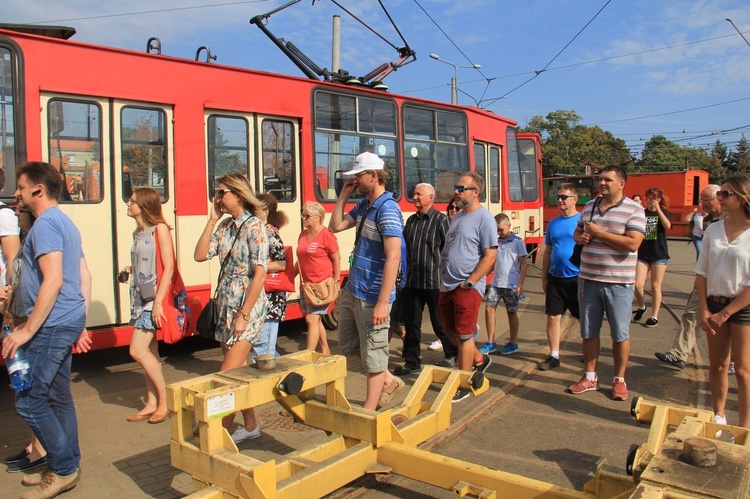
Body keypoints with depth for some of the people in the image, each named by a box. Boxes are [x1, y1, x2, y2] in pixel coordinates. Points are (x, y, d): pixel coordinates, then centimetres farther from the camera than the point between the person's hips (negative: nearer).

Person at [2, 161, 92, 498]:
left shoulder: (45, 224, -13)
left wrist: (27, 330, -21)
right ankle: (66, 467, 24)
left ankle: (63, 468, 6)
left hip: (52, 325, -10)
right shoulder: (65, 223, 17)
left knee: (28, 400, -3)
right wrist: (79, 325, 20)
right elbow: (84, 277, 18)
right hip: (68, 322, 10)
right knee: (58, 397, 15)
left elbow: (53, 280, -23)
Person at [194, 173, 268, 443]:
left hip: (247, 307, -8)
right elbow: (200, 255, 3)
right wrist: (212, 220, -1)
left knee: (228, 373, -5)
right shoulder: (225, 226, 9)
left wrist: (243, 316, -17)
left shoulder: (254, 227, -13)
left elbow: (260, 274, -17)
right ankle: (250, 426, 28)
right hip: (225, 305, 8)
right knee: (239, 371, 14)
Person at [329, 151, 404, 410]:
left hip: (371, 297, -10)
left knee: (373, 356, 5)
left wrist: (382, 303, -28)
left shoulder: (387, 209, -19)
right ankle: (389, 381, 37)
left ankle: (368, 414, 19)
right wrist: (344, 195, 8)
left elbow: (393, 257, -25)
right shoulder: (363, 205, 10)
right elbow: (335, 226, 17)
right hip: (352, 291, 10)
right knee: (348, 345, 22)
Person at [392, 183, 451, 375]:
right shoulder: (411, 220, 11)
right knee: (411, 323, 10)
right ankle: (412, 361, 22)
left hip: (434, 282, -5)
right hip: (412, 281, 6)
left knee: (440, 323, 7)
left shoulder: (440, 220, -6)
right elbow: (403, 248, 16)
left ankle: (452, 355, 26)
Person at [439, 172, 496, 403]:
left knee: (464, 335, 0)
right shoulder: (457, 216, 14)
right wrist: (444, 277, 15)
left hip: (468, 288, -9)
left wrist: (469, 282, -19)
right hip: (447, 286, 9)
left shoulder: (484, 219, -13)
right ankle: (479, 359, 38)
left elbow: (490, 255, -17)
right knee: (450, 330, 17)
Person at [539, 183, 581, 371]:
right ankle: (554, 356, 16)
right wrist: (544, 277, 11)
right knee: (553, 317, 6)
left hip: (577, 278, -4)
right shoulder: (553, 223, 9)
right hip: (555, 278, 5)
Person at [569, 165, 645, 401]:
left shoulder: (634, 210, -8)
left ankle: (619, 380, 24)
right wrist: (581, 237, -3)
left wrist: (598, 233, -17)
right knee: (589, 332, 13)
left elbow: (632, 243, -21)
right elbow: (577, 232, 22)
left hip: (618, 283, -5)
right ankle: (590, 377, 26)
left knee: (620, 334, 8)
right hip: (588, 280, 5)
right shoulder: (589, 206, 10)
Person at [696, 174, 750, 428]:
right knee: (717, 365, 13)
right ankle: (718, 415, 28)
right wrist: (705, 310, -1)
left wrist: (725, 313, -13)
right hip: (715, 303, 4)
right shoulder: (713, 230, 3)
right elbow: (701, 274, 6)